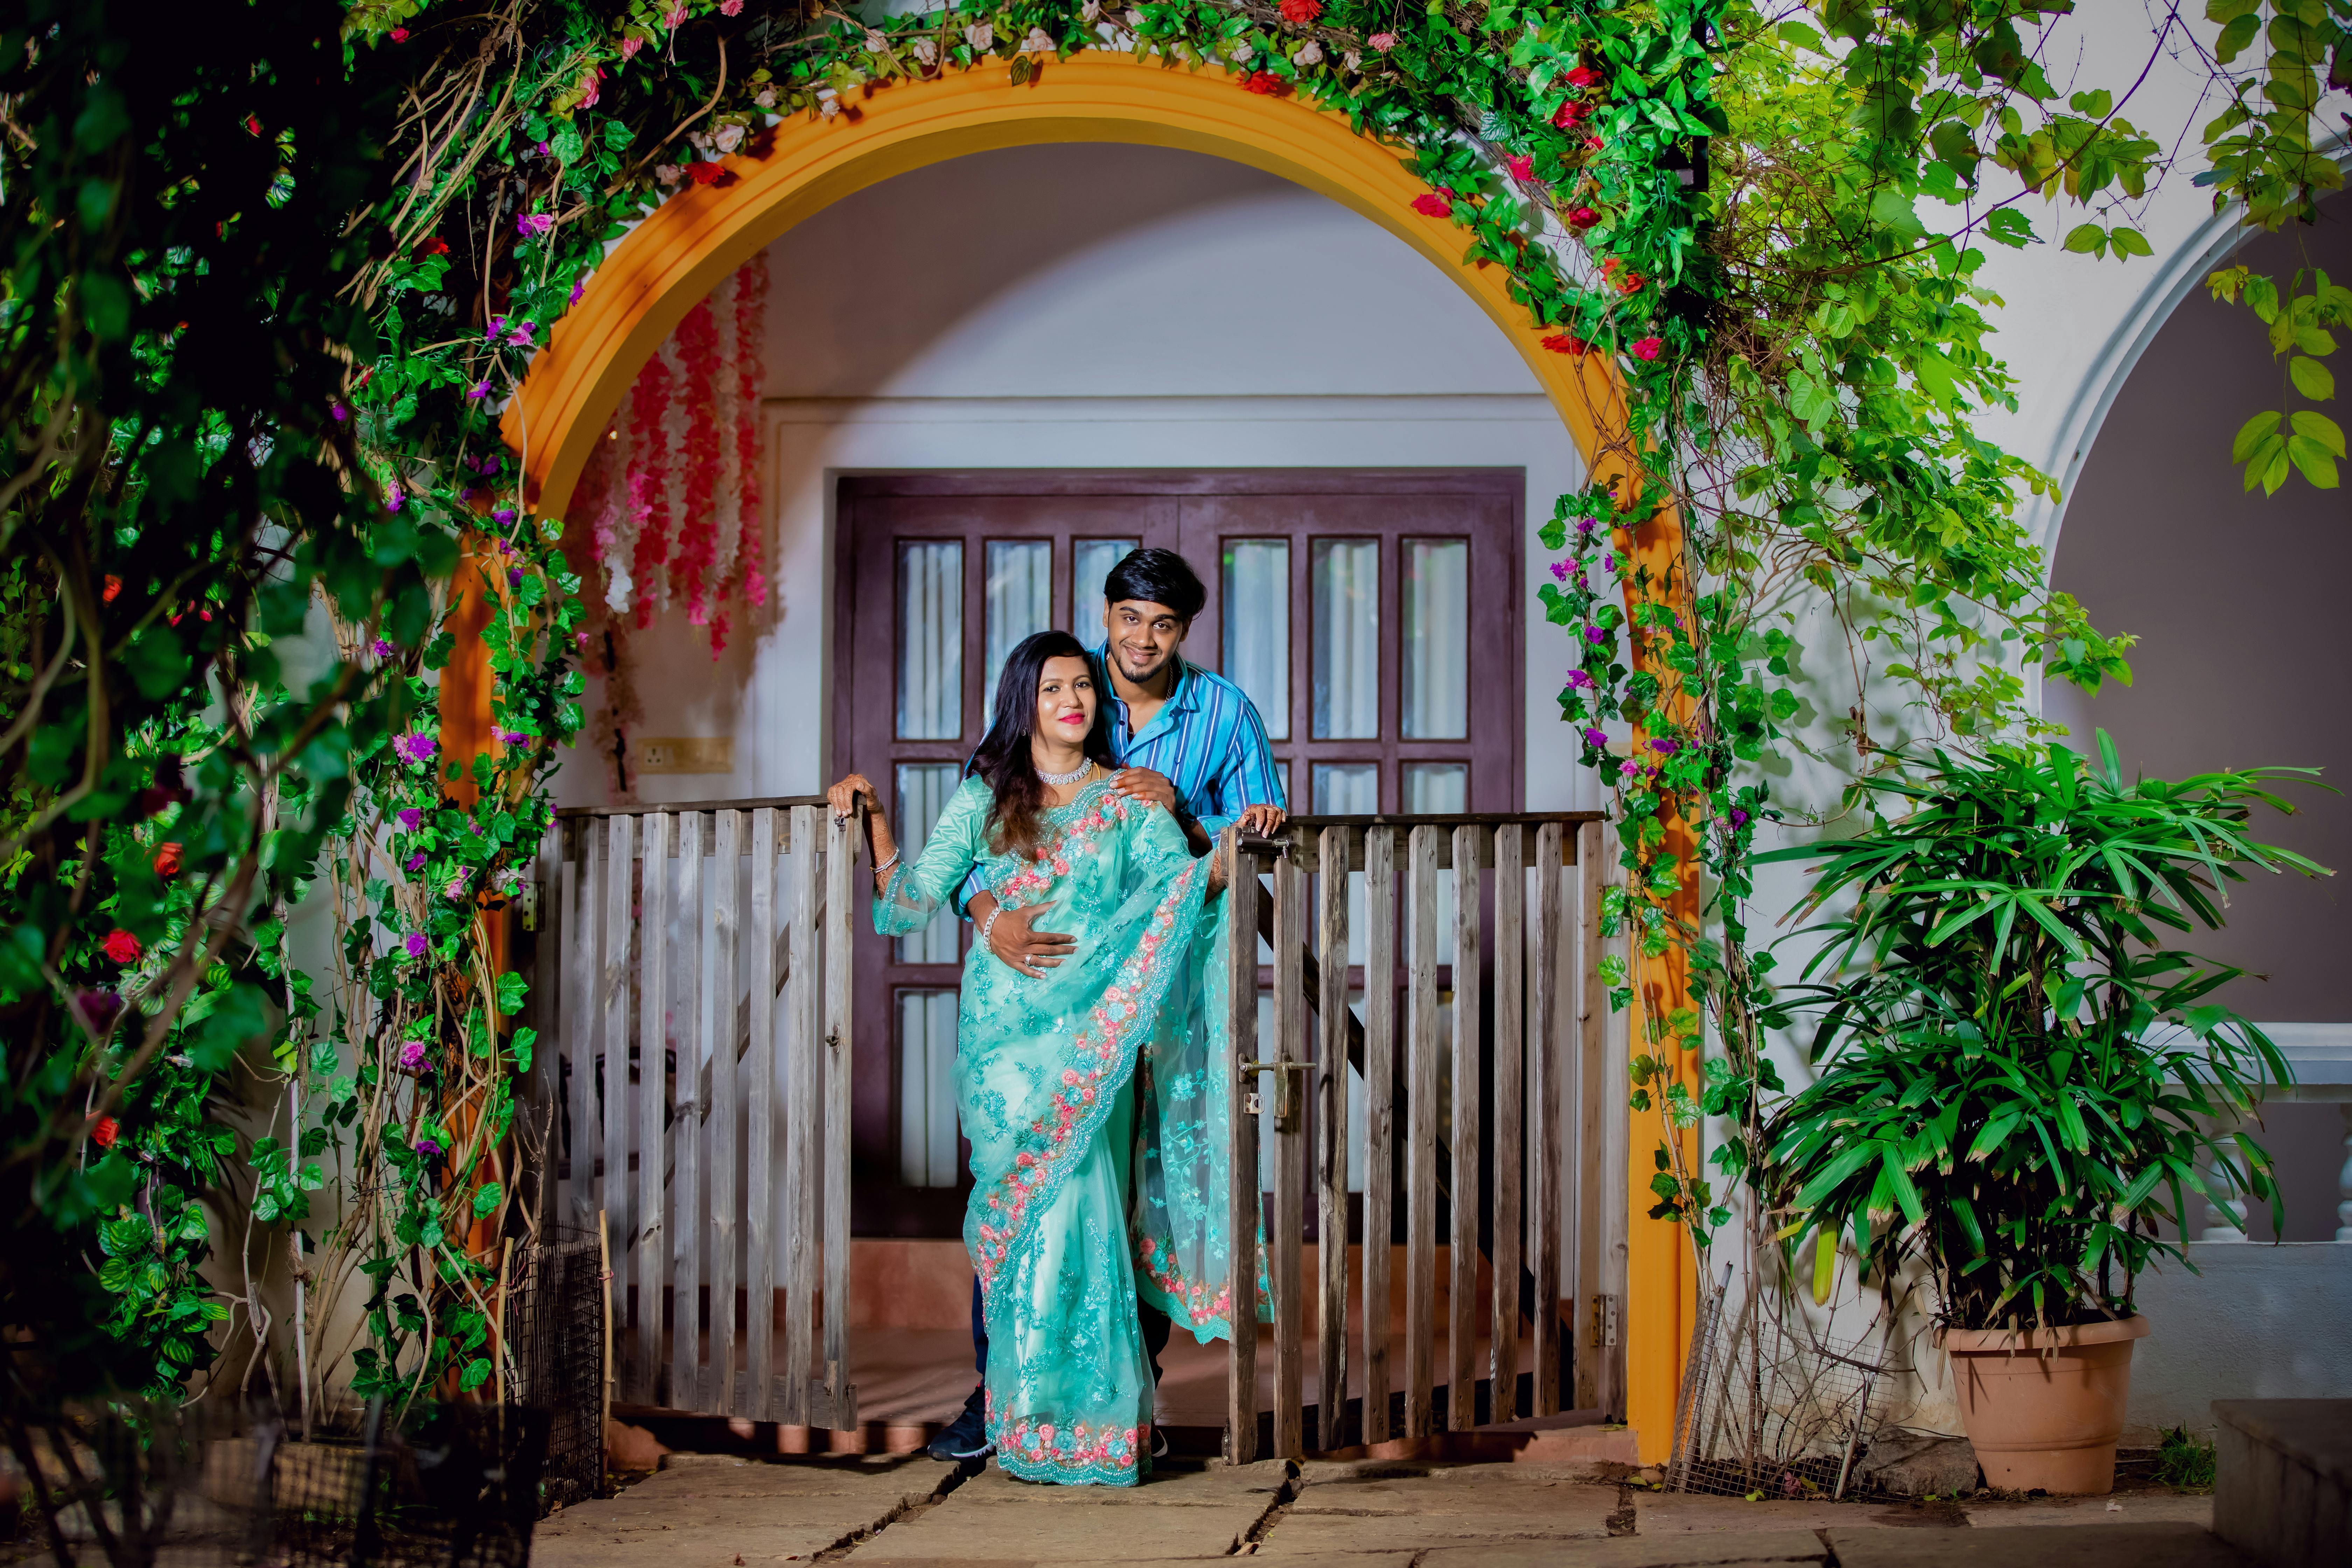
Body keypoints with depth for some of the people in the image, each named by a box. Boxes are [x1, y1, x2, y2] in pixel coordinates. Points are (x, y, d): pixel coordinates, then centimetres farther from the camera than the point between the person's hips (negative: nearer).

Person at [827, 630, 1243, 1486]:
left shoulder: (1128, 802, 9)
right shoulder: (983, 799, 11)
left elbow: (1180, 878, -4)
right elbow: (911, 899, 9)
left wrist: (1224, 864, -22)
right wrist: (874, 817, 1)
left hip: (1092, 1034, -1)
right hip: (1003, 1032, 1)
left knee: (1078, 1206, -12)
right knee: (1023, 1210, -5)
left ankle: (1090, 1415, -6)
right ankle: (1028, 1411, 2)